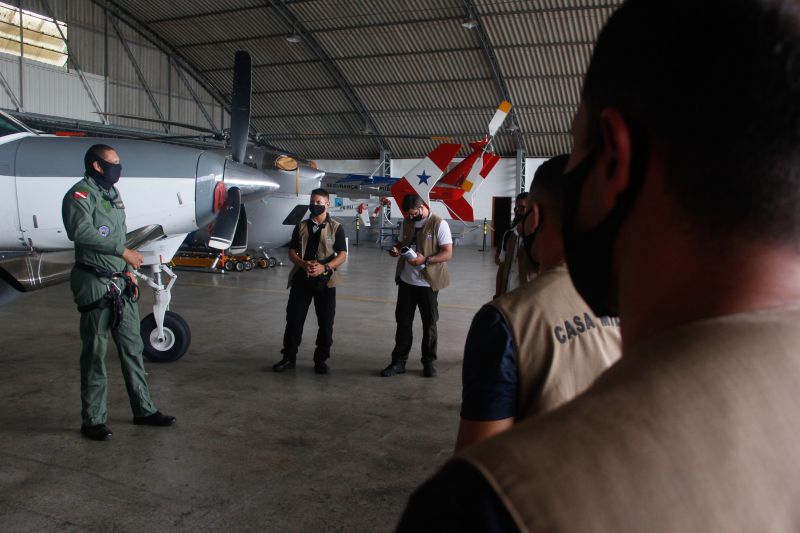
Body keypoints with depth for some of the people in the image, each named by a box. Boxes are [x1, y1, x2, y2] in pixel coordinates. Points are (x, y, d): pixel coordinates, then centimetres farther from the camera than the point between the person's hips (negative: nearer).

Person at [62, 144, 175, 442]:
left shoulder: (112, 193, 15)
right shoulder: (80, 194, -12)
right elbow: (81, 231, -30)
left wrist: (128, 270, 14)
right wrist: (124, 252, -29)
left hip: (120, 283, 8)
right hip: (95, 284, -8)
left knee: (132, 347, 12)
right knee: (95, 353, 1)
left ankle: (143, 409, 23)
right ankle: (93, 420, 14)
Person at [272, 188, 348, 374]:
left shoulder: (336, 227, 1)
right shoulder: (301, 226, 9)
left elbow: (342, 255, -4)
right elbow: (292, 252, 7)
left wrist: (324, 267, -20)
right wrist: (303, 264, -14)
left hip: (325, 280, -2)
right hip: (301, 278, 2)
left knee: (326, 322, 4)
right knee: (294, 318, 3)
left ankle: (321, 359, 17)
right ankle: (289, 357, 16)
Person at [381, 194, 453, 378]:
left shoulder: (439, 225, -12)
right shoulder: (406, 222, 6)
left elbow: (447, 253, -15)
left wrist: (425, 260, -27)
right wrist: (396, 249, -5)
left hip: (428, 283, -5)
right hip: (406, 281, 5)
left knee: (429, 324, 9)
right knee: (403, 322, 10)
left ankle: (428, 362, 23)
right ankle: (398, 361, 19)